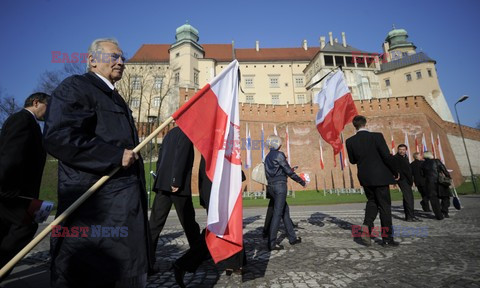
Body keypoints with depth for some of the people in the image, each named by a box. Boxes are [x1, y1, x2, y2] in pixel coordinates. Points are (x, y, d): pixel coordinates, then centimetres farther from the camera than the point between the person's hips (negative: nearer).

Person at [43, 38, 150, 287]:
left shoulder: (114, 98, 21)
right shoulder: (75, 87, -5)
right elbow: (57, 137, -20)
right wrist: (117, 155, -19)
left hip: (122, 206, 9)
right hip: (93, 205, -9)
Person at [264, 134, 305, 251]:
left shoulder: (268, 157, 14)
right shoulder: (279, 155, -10)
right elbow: (289, 171, -9)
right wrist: (301, 181, 0)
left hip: (271, 186, 8)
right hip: (280, 185, -8)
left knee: (285, 211, 15)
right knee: (277, 213, -5)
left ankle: (292, 238, 24)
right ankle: (272, 243, -1)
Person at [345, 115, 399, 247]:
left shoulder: (350, 141, -3)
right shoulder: (377, 136, -12)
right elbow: (387, 156, -12)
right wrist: (395, 172, 1)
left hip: (364, 177, 4)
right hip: (380, 176, -3)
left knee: (372, 201, 22)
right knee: (385, 206, 8)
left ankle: (367, 227, 2)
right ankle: (387, 238, 16)